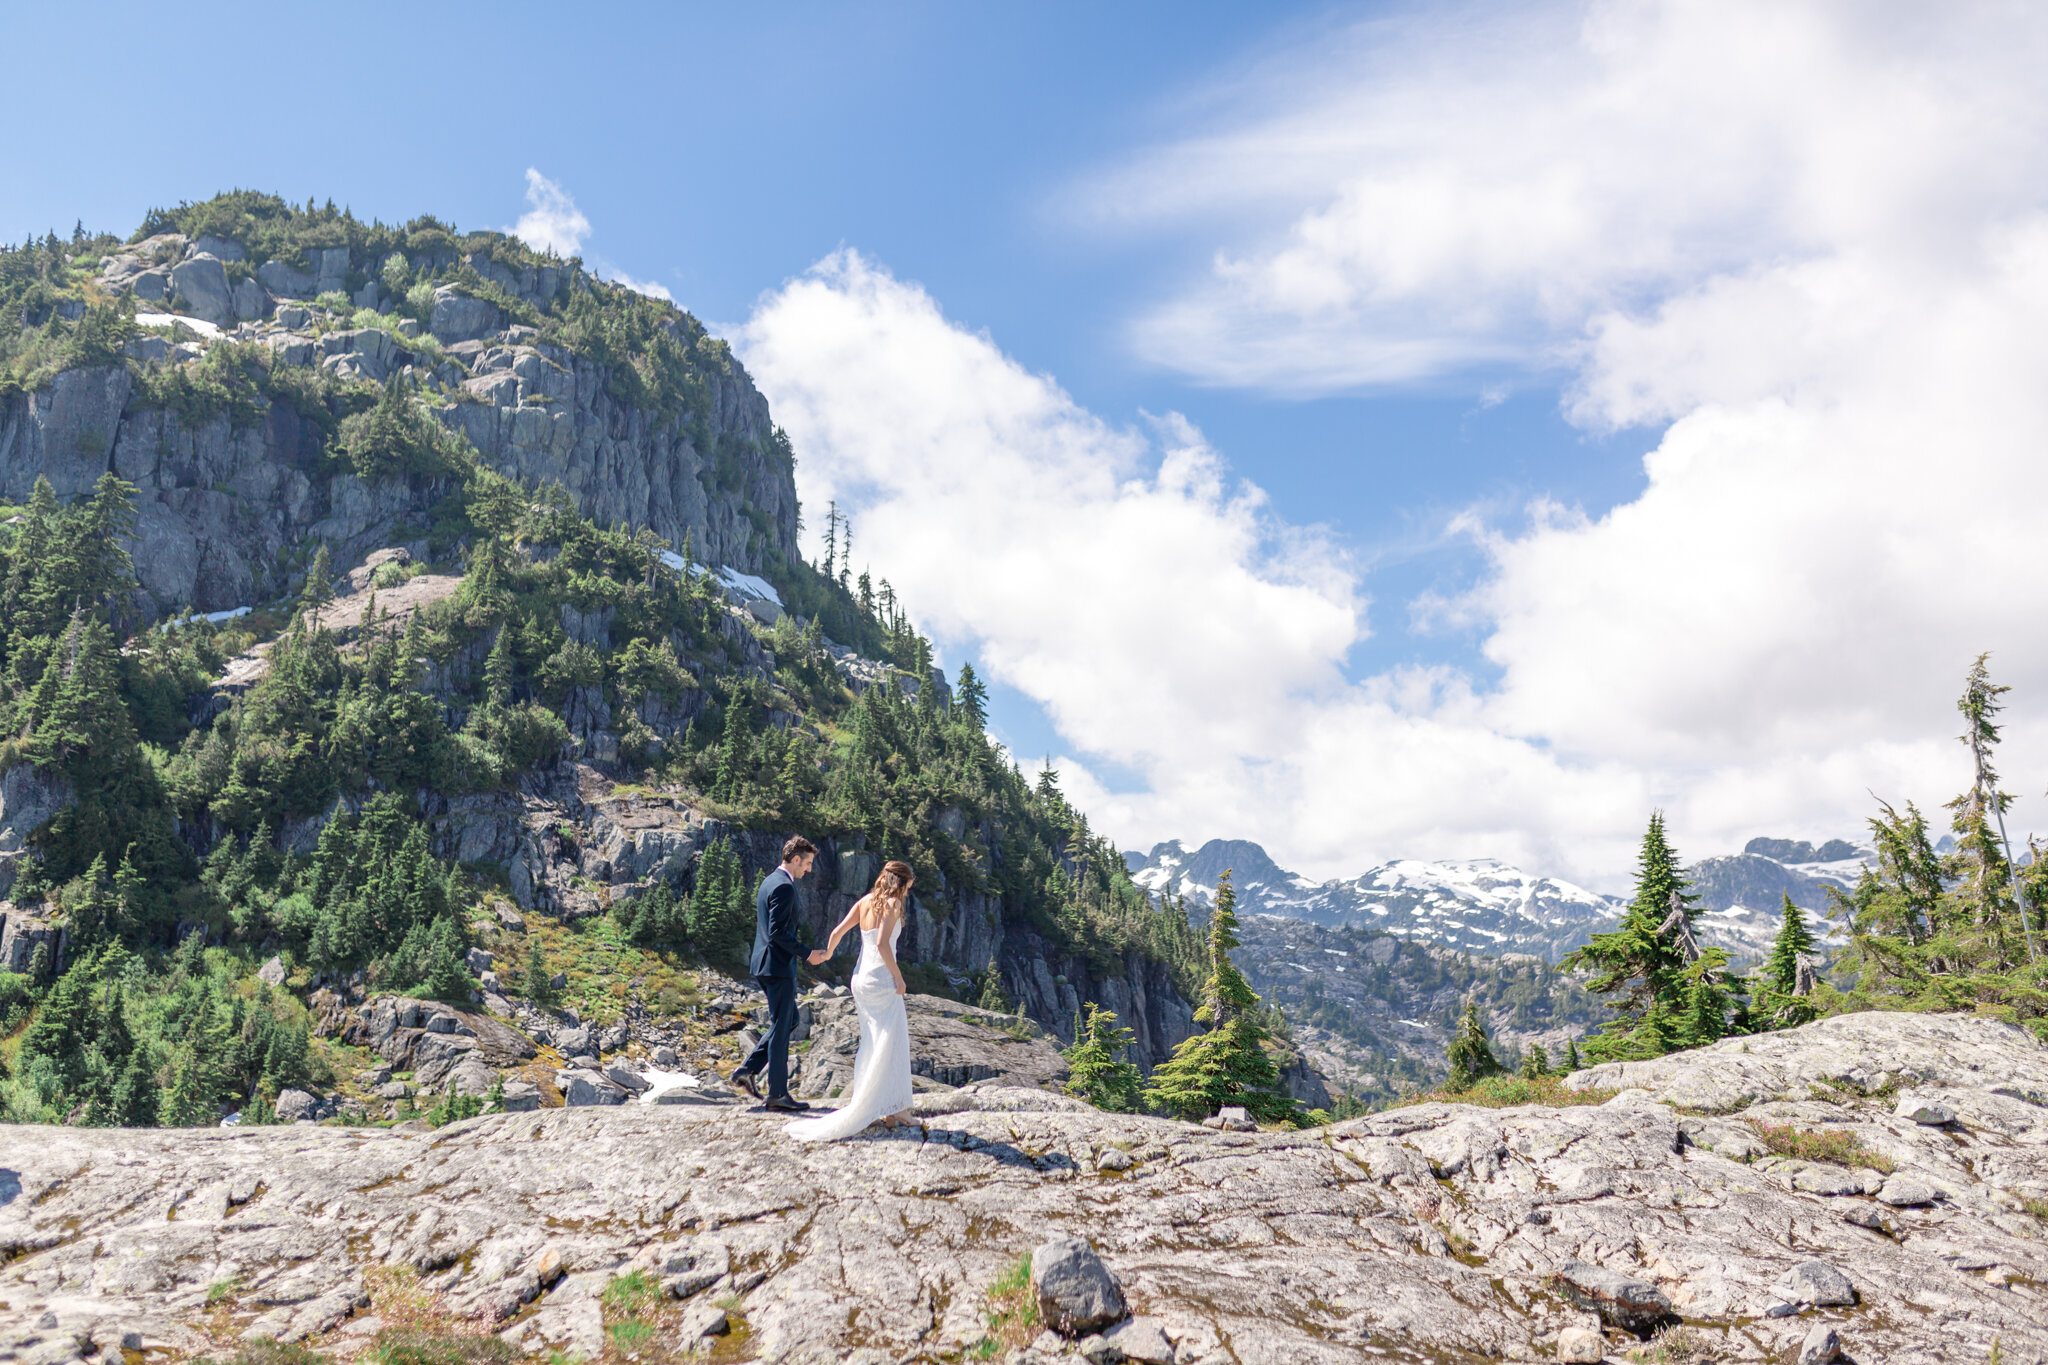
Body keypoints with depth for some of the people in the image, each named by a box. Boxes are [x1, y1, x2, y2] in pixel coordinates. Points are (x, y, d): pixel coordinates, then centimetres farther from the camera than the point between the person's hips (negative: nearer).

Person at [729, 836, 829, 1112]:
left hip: (764, 964, 10)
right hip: (778, 966, -10)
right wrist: (807, 953, -17)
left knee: (787, 1021, 18)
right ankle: (778, 1094, 3)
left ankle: (746, 1071, 15)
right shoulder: (784, 886, -17)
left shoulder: (769, 881, 15)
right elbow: (778, 932, -23)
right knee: (781, 1027, -3)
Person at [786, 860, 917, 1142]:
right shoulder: (892, 904, -11)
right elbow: (882, 944, -22)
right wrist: (898, 976, -13)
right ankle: (889, 1110, 1)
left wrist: (827, 954, 25)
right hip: (882, 981, -8)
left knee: (871, 1044, 14)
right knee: (887, 1047, -1)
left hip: (860, 979, 8)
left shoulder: (866, 901, 9)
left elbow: (838, 931, 6)